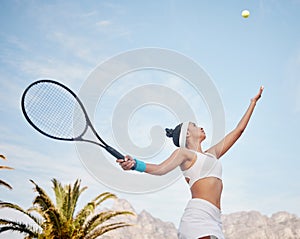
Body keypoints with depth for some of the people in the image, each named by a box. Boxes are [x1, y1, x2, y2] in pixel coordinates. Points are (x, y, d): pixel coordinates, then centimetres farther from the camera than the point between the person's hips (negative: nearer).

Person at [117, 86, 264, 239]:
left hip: (214, 219, 7)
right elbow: (161, 169, -10)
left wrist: (253, 102, 44)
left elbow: (238, 130, 36)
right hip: (199, 214, -7)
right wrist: (135, 164, -29)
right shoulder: (183, 152, 9)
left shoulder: (212, 153, 29)